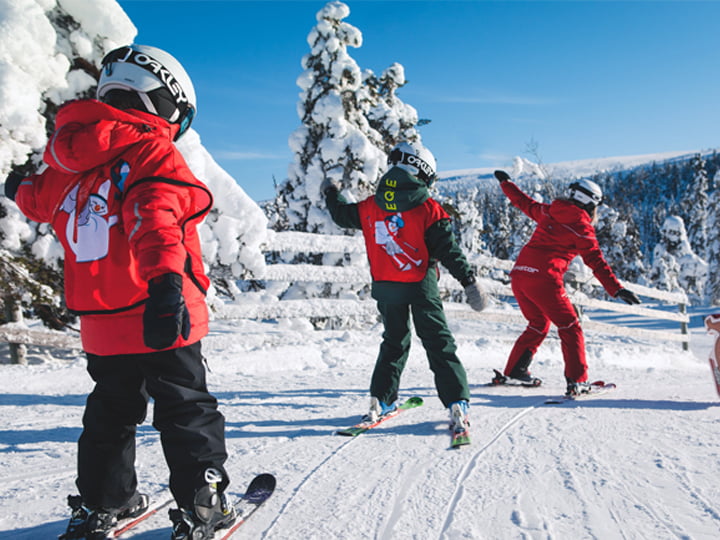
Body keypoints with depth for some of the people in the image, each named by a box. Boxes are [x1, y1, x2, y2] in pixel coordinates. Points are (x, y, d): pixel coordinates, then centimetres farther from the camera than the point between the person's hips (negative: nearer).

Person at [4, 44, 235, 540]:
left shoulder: (70, 163, 11)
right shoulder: (150, 151, -12)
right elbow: (156, 217, -31)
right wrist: (165, 279, -43)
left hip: (101, 321, 7)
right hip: (156, 314, -6)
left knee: (111, 409, 21)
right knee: (186, 407, 6)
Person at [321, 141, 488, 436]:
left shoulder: (370, 206, 0)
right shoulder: (428, 209, -11)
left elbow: (343, 215, 18)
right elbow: (449, 251, -12)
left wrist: (331, 194, 38)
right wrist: (470, 283, -8)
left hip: (385, 288, 4)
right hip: (420, 286, -4)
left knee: (394, 342, 20)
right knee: (439, 344, 3)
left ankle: (380, 400, 19)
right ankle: (456, 404, -3)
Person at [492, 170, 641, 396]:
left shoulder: (548, 211, 16)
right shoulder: (582, 226, 0)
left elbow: (524, 202, 30)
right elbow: (596, 261, -4)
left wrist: (505, 182, 47)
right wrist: (617, 290, -4)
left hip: (518, 275, 7)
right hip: (543, 279, -7)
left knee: (538, 325, 23)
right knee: (569, 327, 5)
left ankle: (512, 371, 25)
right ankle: (577, 381, -1)